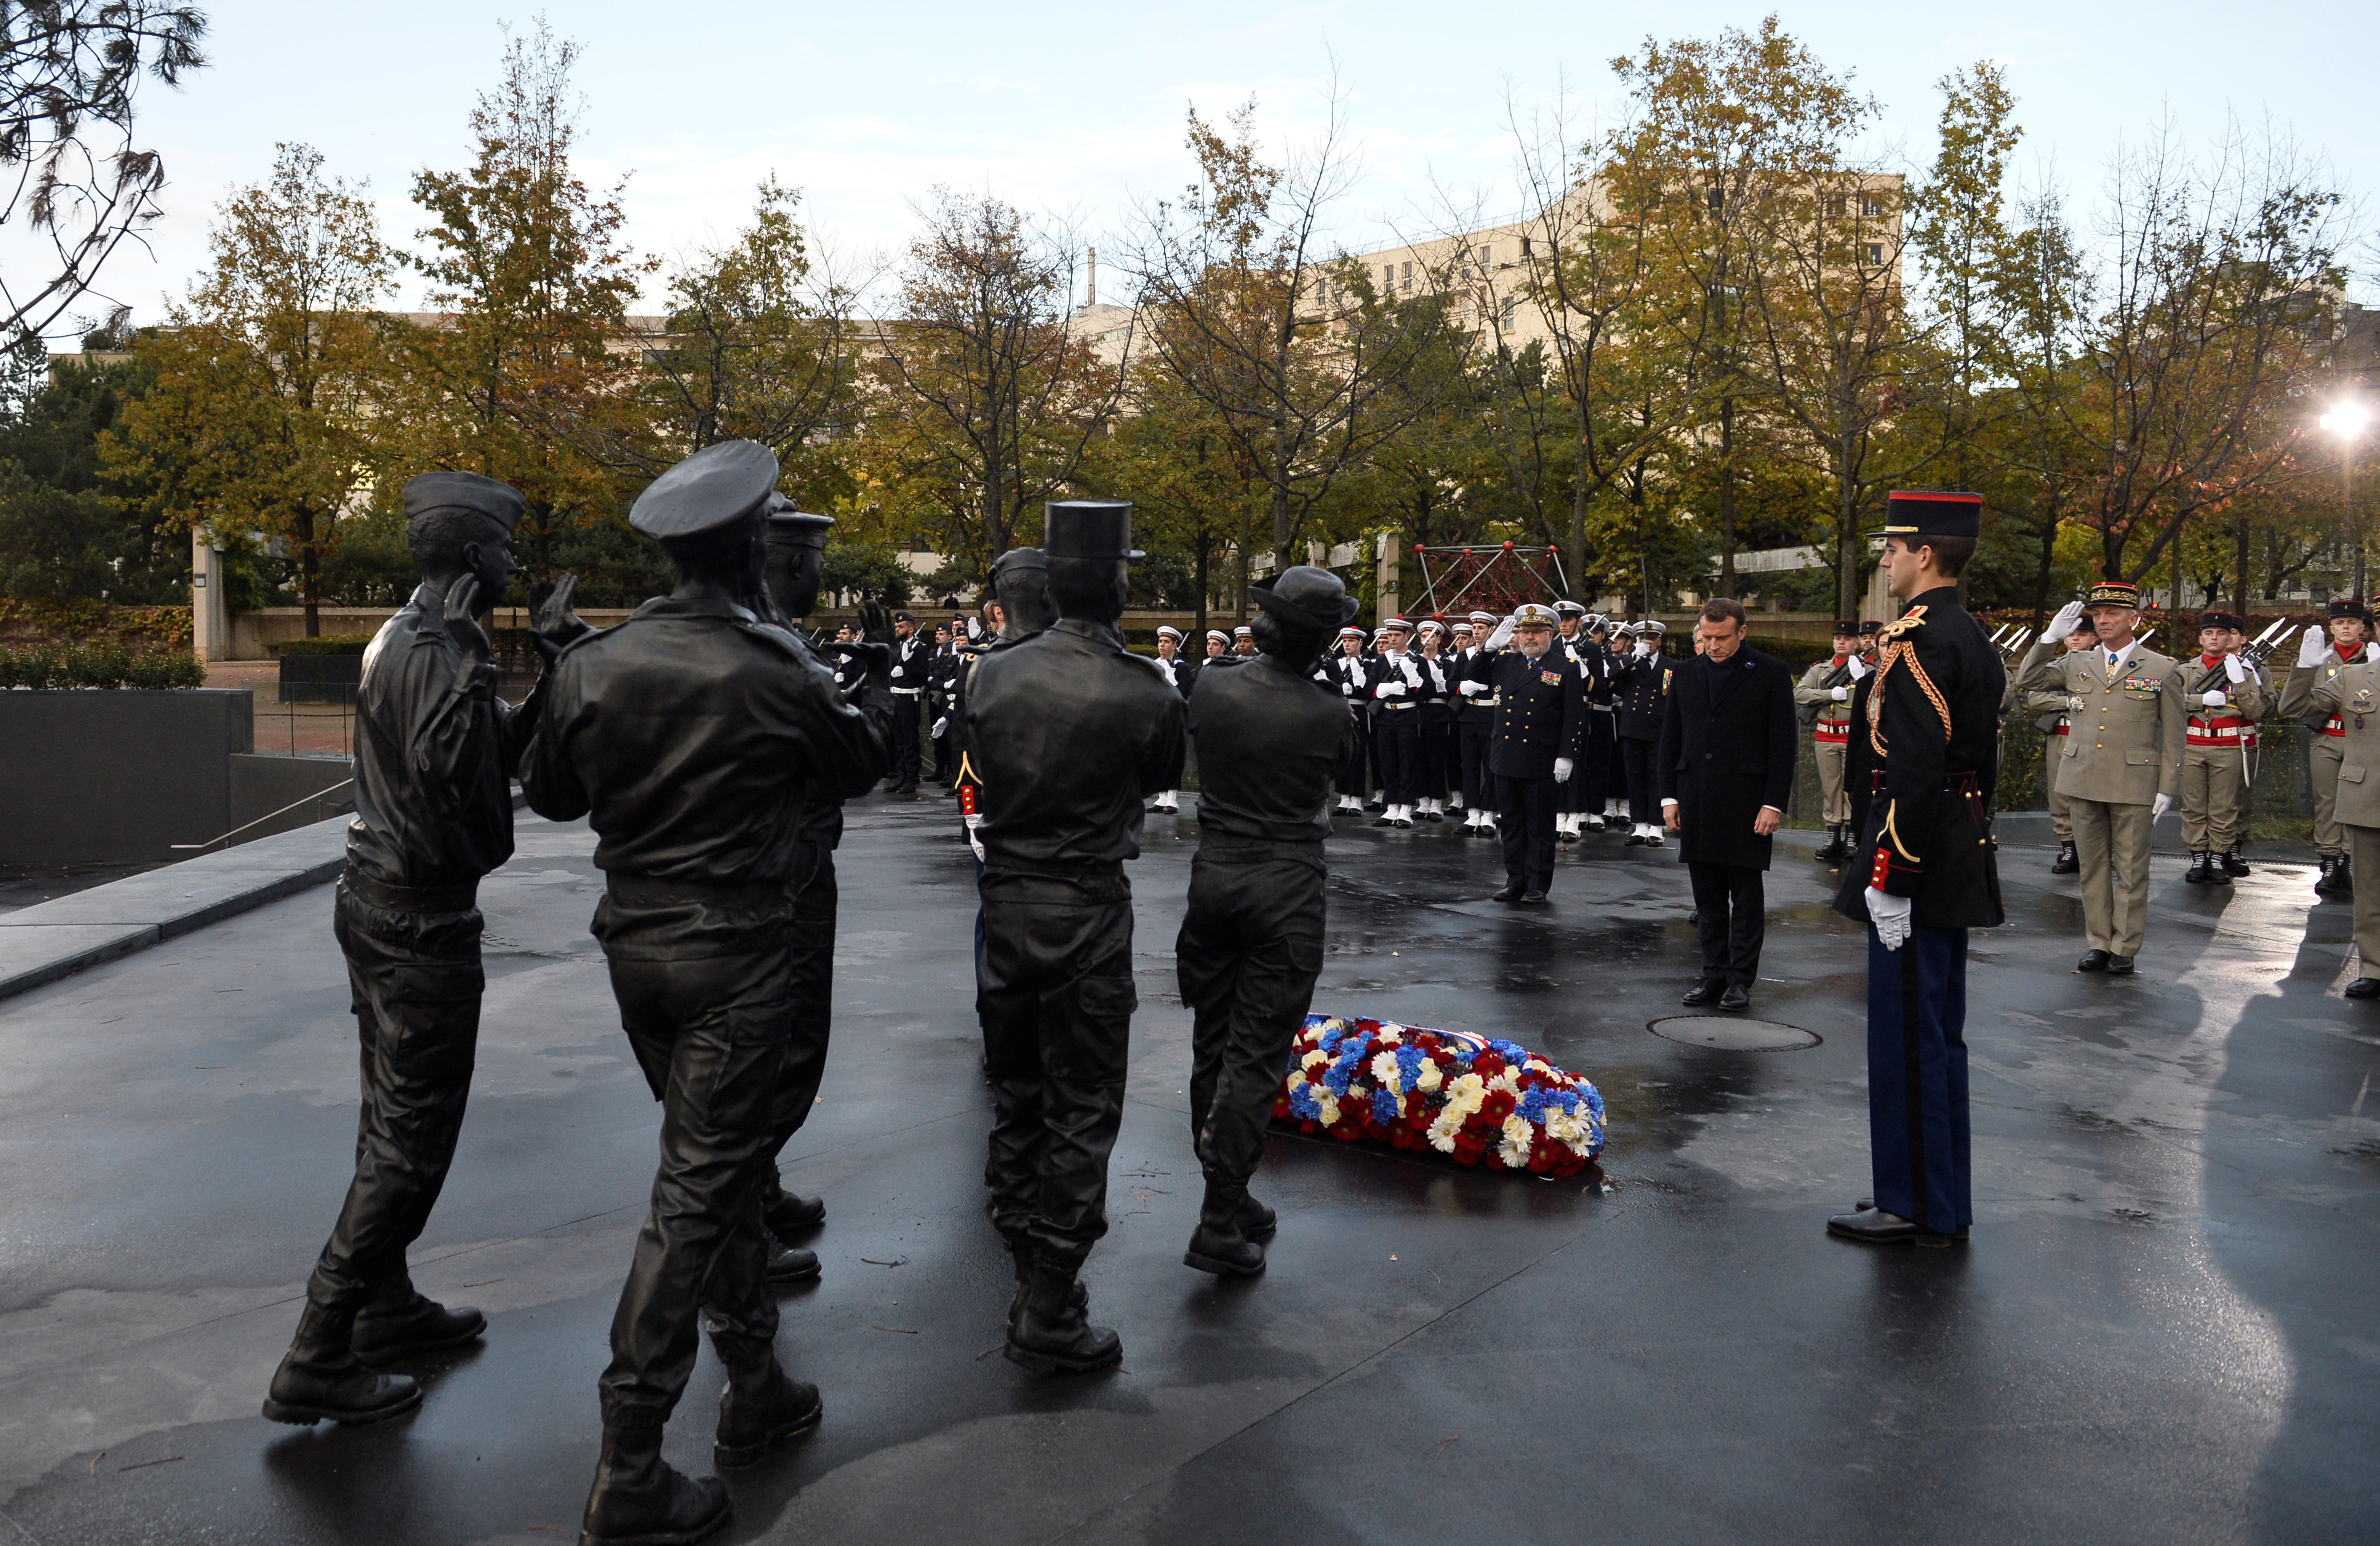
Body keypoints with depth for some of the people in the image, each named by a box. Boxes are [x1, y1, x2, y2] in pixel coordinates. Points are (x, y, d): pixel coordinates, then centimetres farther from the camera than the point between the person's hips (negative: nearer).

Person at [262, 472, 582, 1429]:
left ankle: (385, 1307, 32)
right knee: (412, 1138, -3)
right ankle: (317, 1363, 3)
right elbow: (449, 775, -29)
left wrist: (549, 671, 6)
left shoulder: (404, 635, 11)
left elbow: (503, 751, 11)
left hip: (376, 901, 10)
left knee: (393, 1117, 19)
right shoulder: (434, 650, -20)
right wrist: (472, 666, -22)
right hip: (422, 918, -10)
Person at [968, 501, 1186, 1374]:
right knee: (1081, 1112, 4)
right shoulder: (1143, 696, -15)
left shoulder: (992, 677, -4)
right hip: (1087, 911, -5)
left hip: (1004, 903, 5)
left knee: (1016, 1097, 19)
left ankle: (1029, 1274, 35)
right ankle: (1048, 1315, 7)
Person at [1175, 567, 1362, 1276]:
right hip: (1287, 891, -4)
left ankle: (1229, 1196, 26)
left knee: (1212, 1047, 15)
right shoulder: (1331, 714, -11)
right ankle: (1219, 1226, -1)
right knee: (1257, 1056, -1)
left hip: (1214, 875, 4)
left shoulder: (1212, 695, -2)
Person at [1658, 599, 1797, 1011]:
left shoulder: (1771, 674, -2)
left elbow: (1783, 743, -4)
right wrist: (1669, 796, 7)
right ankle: (1714, 973, 17)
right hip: (1697, 803, 4)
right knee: (1708, 897, 9)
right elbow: (1670, 740, 14)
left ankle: (1741, 978, 9)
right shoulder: (1688, 675, 11)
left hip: (1746, 803, -4)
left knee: (1746, 896, 2)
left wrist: (1774, 803, -10)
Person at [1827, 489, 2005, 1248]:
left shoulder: (1916, 639, -17)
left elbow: (1913, 769, -24)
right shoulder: (1974, 637, 14)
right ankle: (1943, 1200, 26)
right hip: (1958, 864, 10)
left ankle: (1913, 1207, 8)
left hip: (1914, 864, -10)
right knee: (1938, 1034, 16)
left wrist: (1891, 880, -22)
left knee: (1907, 1036, -2)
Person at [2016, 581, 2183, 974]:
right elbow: (2027, 680, 5)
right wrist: (2050, 637, -5)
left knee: (2131, 870, 3)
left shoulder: (2163, 671, 2)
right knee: (2093, 867, 10)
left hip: (2134, 785, -3)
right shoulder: (2076, 665, 10)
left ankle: (2125, 948, 11)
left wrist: (2168, 789, -4)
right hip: (2083, 780, 3)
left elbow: (2172, 737, 1)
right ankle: (2099, 943, 19)